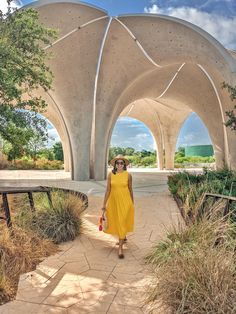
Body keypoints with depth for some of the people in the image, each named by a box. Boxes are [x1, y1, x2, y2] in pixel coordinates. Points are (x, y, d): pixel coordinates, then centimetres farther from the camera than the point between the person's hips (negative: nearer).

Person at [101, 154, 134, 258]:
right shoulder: (111, 175, -3)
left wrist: (132, 203, 10)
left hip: (125, 201, -2)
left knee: (122, 223, -4)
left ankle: (120, 247, 5)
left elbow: (130, 190, 4)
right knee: (116, 222, 17)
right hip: (114, 201, 2)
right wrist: (104, 204, -1)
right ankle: (123, 237, 45)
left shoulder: (128, 175, -5)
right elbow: (108, 190, -1)